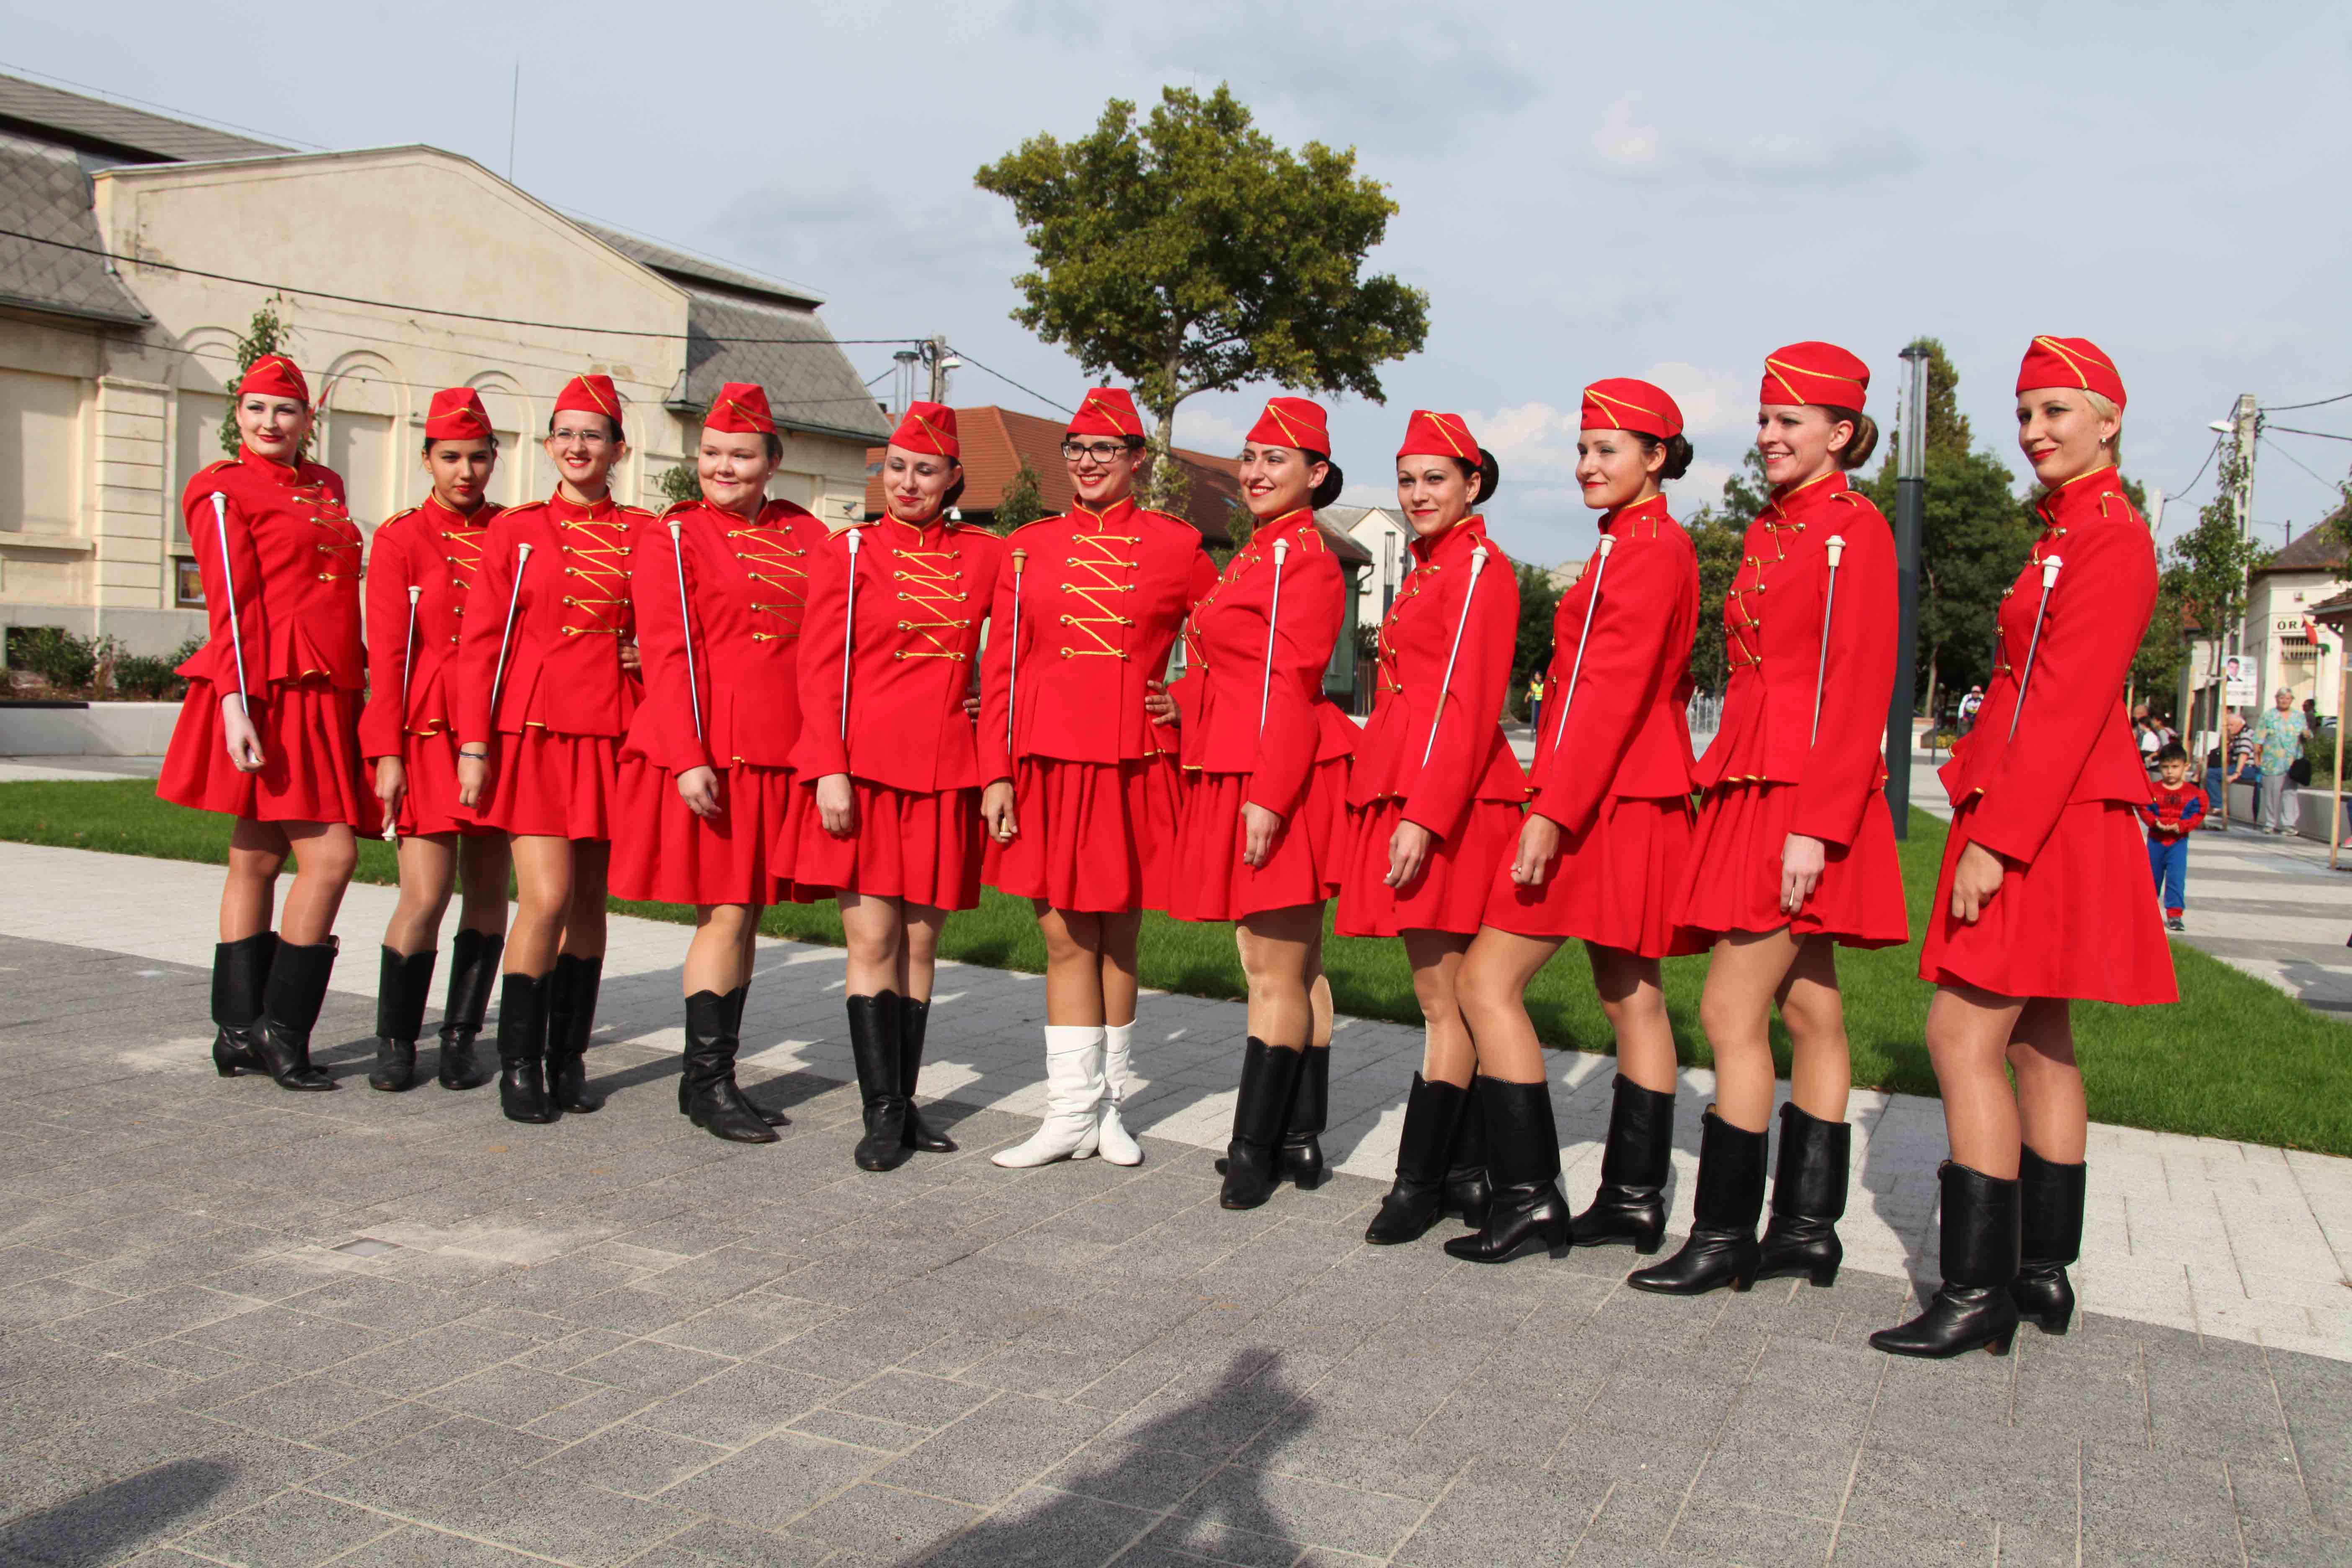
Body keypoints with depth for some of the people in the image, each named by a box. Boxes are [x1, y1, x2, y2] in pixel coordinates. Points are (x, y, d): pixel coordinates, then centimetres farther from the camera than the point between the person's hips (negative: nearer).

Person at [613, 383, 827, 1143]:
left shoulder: (806, 534, 12)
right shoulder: (672, 538, -1)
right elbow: (669, 654, -9)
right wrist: (689, 758, -17)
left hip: (781, 757, 5)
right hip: (708, 756, -5)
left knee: (746, 913, 10)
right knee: (724, 914, -4)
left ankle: (714, 1075, 20)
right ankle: (707, 1083, 8)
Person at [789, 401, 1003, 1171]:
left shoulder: (987, 555, 8)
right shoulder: (849, 551, 1)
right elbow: (821, 668, -3)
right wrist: (829, 771, -12)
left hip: (946, 774, 3)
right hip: (865, 769, -3)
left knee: (922, 941, 7)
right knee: (873, 942, -3)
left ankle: (906, 1102, 17)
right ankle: (883, 1112, 5)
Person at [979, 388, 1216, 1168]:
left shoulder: (1178, 545, 4)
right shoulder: (1029, 547, 7)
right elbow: (999, 668, 5)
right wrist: (997, 774, -1)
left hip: (1133, 767, -1)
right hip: (1047, 766, 1)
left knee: (1118, 937, 8)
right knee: (1064, 935, 3)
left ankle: (1109, 1103, 22)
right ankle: (1073, 1113, 10)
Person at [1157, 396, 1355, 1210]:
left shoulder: (1304, 559, -11)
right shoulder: (1258, 556, 18)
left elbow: (1294, 684, -17)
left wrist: (1269, 797, -21)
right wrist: (1183, 701, 4)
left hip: (1280, 779, -10)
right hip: (1239, 773, 10)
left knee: (1275, 970, -2)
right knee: (1294, 966, 13)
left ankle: (1256, 1148, 6)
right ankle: (1300, 1140, 21)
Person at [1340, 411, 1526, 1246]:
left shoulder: (1481, 567, -7)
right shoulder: (1429, 570, 20)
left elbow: (1470, 705, -15)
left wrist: (1423, 815, -21)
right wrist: (1396, 810, 17)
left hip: (1447, 803, -9)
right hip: (1405, 794, 9)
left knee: (1444, 1003, -3)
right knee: (1448, 997, 12)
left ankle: (1420, 1181, 3)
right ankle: (1469, 1173, 19)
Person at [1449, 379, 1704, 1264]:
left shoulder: (1649, 547, -12)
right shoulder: (1646, 544, 17)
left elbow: (1612, 690, -21)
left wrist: (1552, 810, -24)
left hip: (1605, 799, -10)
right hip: (1629, 799, 10)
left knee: (1488, 980, -8)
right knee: (1632, 995, 11)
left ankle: (1529, 1195, -5)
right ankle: (1634, 1199, 19)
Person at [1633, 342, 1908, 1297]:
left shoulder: (1854, 530, -9)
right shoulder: (1767, 533, 16)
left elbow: (1862, 692, -16)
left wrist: (1816, 824, -21)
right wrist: (1726, 790, 15)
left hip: (1805, 804, -9)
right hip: (1750, 790, 9)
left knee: (1731, 1012, -7)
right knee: (1809, 1014, 12)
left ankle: (1726, 1236, 2)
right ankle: (1808, 1229, 19)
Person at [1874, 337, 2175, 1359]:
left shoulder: (2112, 538, -12)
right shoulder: (2067, 535, 17)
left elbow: (2069, 702, -19)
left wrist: (1994, 839, -22)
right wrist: (1992, 819, 14)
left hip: (2046, 823, -10)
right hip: (2039, 813, 10)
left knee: (1965, 1036, -11)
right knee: (2039, 1041, 12)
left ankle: (1978, 1291, -6)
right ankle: (2044, 1274, 21)